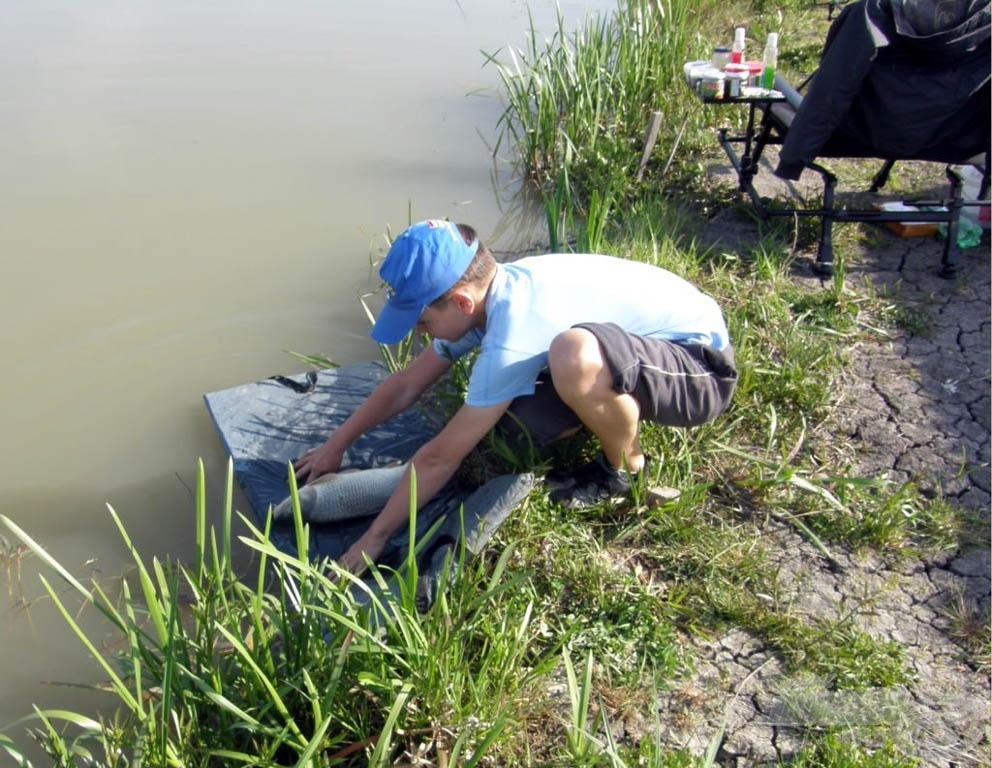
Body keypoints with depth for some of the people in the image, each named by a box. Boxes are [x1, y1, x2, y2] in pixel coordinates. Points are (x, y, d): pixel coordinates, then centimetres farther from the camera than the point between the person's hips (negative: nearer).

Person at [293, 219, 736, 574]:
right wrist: (335, 446, 11)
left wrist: (372, 540, -14)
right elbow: (404, 386, 6)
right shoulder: (486, 294, -5)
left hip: (703, 365, -8)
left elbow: (439, 457, -25)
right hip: (639, 352, 8)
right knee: (513, 418, -10)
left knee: (574, 356, -38)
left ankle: (625, 469, -8)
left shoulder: (511, 335, -32)